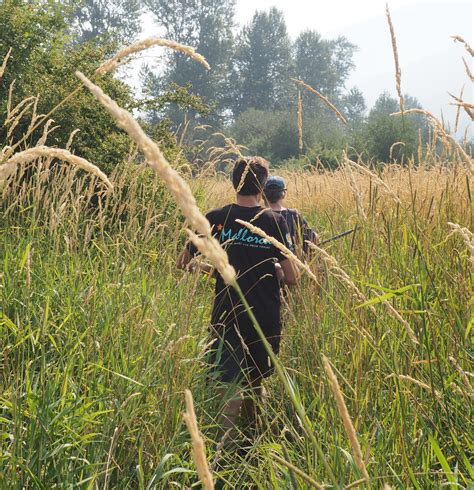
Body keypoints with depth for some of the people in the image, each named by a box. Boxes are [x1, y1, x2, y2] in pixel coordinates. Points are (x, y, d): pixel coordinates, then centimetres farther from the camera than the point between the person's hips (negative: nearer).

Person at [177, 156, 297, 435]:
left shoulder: (215, 219, -6)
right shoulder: (275, 221, -6)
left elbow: (184, 263, 1)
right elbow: (291, 278, -7)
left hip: (227, 316, -1)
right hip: (267, 318, 1)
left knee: (231, 385, 3)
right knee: (255, 381, 21)